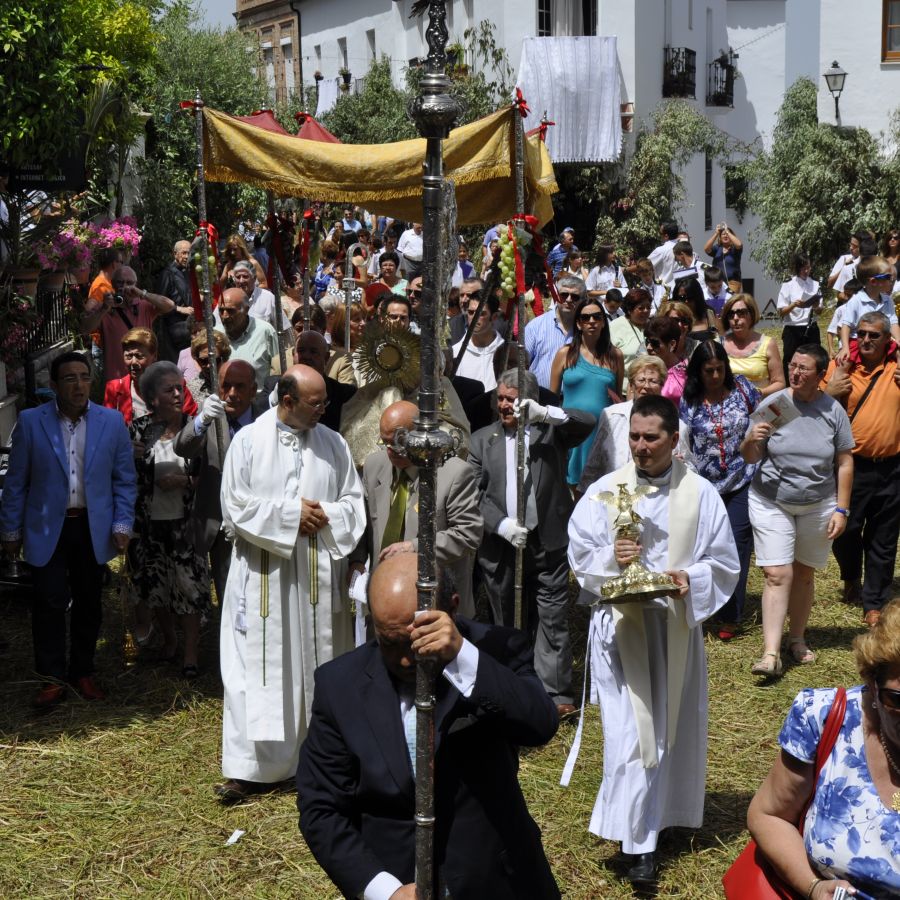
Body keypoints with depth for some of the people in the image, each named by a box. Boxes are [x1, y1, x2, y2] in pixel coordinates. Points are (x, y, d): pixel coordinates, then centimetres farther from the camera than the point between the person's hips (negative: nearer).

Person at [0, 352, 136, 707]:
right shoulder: (30, 422, -4)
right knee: (49, 603, -3)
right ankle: (52, 678, 8)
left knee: (88, 604, 10)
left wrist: (122, 524, -3)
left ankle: (82, 672, 25)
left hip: (93, 528, 2)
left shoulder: (112, 422, 0)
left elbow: (124, 479, 5)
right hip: (47, 528, -2)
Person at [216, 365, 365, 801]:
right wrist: (290, 515, -12)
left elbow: (353, 501, 8)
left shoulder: (333, 444, 6)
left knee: (319, 663, 8)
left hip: (318, 574, 3)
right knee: (259, 668, -2)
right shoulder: (248, 441, -1)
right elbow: (235, 504, -6)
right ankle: (251, 767, 1)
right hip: (263, 575, -2)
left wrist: (325, 517, -12)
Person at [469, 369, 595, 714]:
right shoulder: (482, 440, 9)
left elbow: (587, 423, -13)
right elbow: (475, 494, 1)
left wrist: (544, 413, -25)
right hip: (501, 546, 2)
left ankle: (556, 691, 4)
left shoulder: (551, 430, 5)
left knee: (553, 618, -1)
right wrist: (501, 525, -13)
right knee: (507, 621, 11)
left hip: (547, 543, -2)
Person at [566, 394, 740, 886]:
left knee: (673, 729, 11)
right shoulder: (604, 491, 0)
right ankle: (637, 843, 1)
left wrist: (691, 579, -17)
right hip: (619, 624, -1)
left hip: (676, 625, 1)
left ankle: (661, 817, 31)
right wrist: (612, 559, -19)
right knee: (629, 731, -6)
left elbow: (724, 564, 3)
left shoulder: (701, 494, 0)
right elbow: (579, 558, 1)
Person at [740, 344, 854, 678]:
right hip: (771, 503, -1)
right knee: (777, 575, -10)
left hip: (818, 506, 1)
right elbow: (750, 458, -3)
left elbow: (844, 463, 3)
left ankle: (797, 638, 29)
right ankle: (771, 653, -12)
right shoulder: (772, 405, -6)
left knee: (804, 574, 11)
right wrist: (752, 440, -25)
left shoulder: (833, 410, -3)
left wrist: (841, 510, -1)